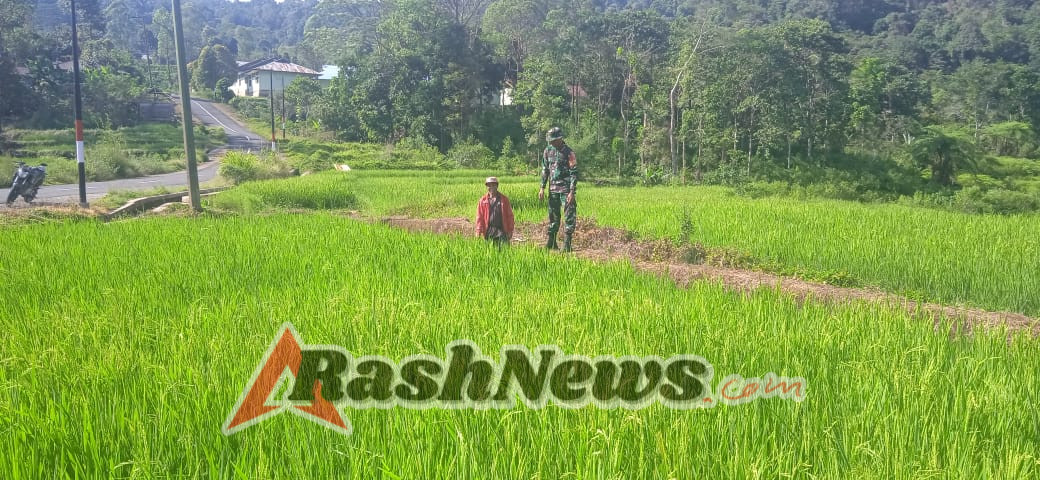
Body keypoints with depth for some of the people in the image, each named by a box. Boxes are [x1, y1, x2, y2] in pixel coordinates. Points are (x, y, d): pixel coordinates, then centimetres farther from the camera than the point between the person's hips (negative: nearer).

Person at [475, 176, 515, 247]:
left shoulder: (504, 199, 6)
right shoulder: (483, 200, 7)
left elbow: (510, 215, 6)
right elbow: (479, 216, 5)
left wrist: (510, 230, 2)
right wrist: (479, 230, -4)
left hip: (502, 230, -1)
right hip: (488, 231, 1)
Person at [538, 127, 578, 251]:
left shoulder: (568, 152, -11)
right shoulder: (548, 151, 6)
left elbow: (574, 173, -12)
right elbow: (545, 170, 13)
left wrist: (572, 192, -18)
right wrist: (542, 187, 8)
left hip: (566, 189, -6)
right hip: (553, 188, 6)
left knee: (569, 216, -6)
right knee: (553, 215, 12)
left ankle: (567, 244, -4)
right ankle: (551, 242, 20)